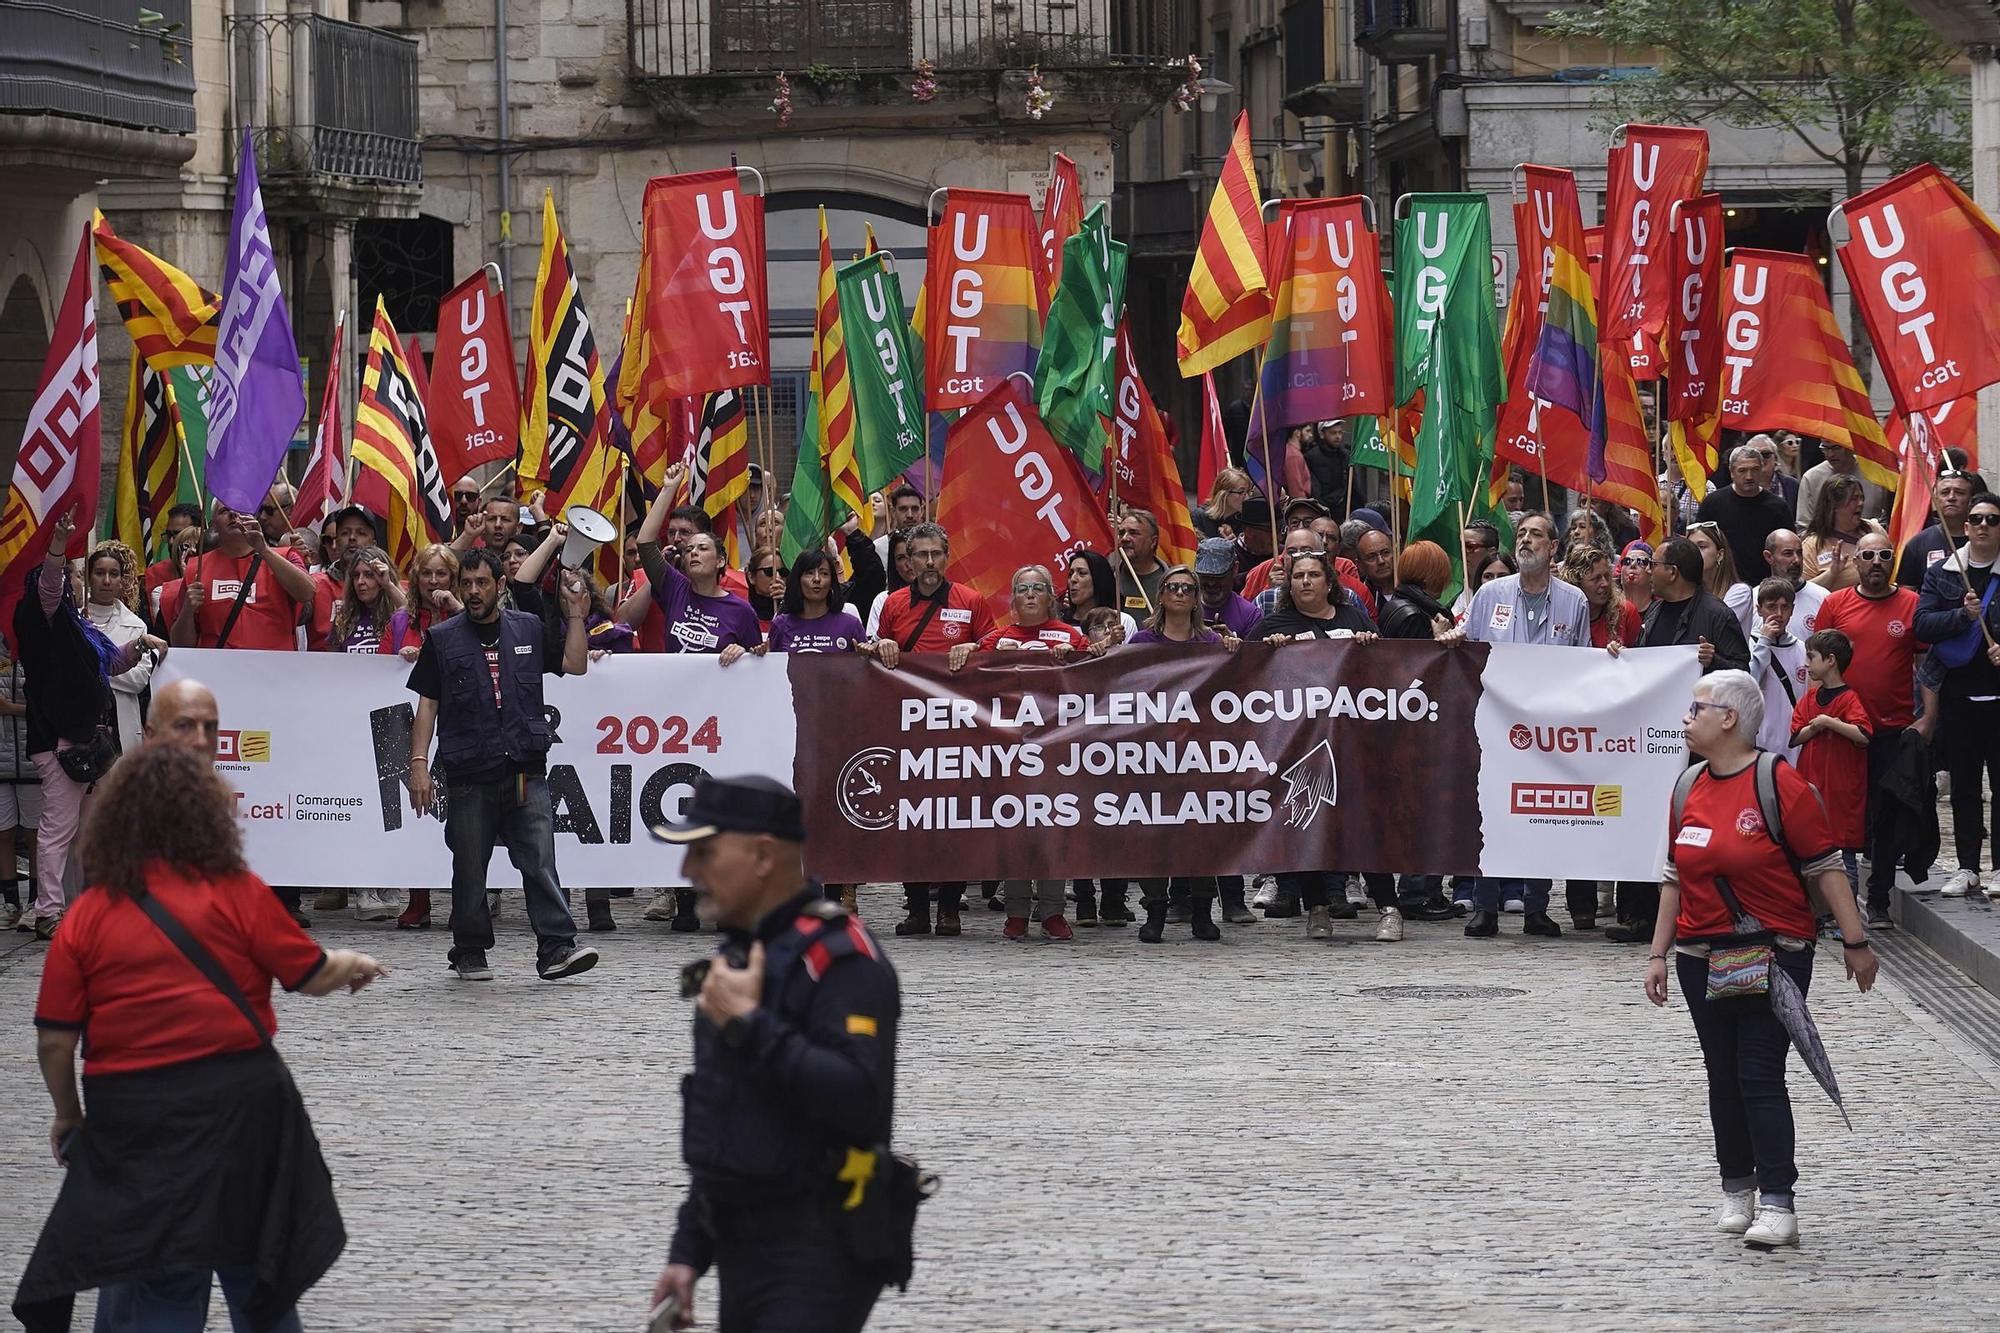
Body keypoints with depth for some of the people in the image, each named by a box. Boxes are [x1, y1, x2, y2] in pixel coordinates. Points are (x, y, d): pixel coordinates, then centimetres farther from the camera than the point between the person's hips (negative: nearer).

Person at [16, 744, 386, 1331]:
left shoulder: (86, 916, -1)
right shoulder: (235, 892, -6)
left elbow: (54, 1040, -1)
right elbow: (312, 976, 1)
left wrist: (67, 1114, 15)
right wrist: (354, 965, 23)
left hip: (132, 1117, 1)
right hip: (237, 1101, -1)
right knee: (259, 1272, 16)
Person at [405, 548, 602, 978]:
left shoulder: (529, 630, 13)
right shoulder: (442, 639, 8)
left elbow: (575, 664, 10)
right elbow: (427, 705, 6)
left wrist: (575, 613, 2)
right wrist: (418, 763, -2)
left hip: (526, 772, 0)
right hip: (469, 777, 0)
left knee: (540, 860, -10)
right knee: (469, 868, 5)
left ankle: (556, 947, -14)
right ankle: (469, 952, 16)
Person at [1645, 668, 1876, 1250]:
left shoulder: (1779, 784, -12)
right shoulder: (1690, 790, 8)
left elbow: (1825, 867, -10)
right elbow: (1675, 876, 15)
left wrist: (1855, 941, -9)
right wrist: (1658, 953, 14)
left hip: (1774, 956, -6)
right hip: (1702, 958, 6)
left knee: (1761, 1076, -10)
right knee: (1723, 1077, 11)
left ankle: (1776, 1205, -10)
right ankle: (1736, 1190, 24)